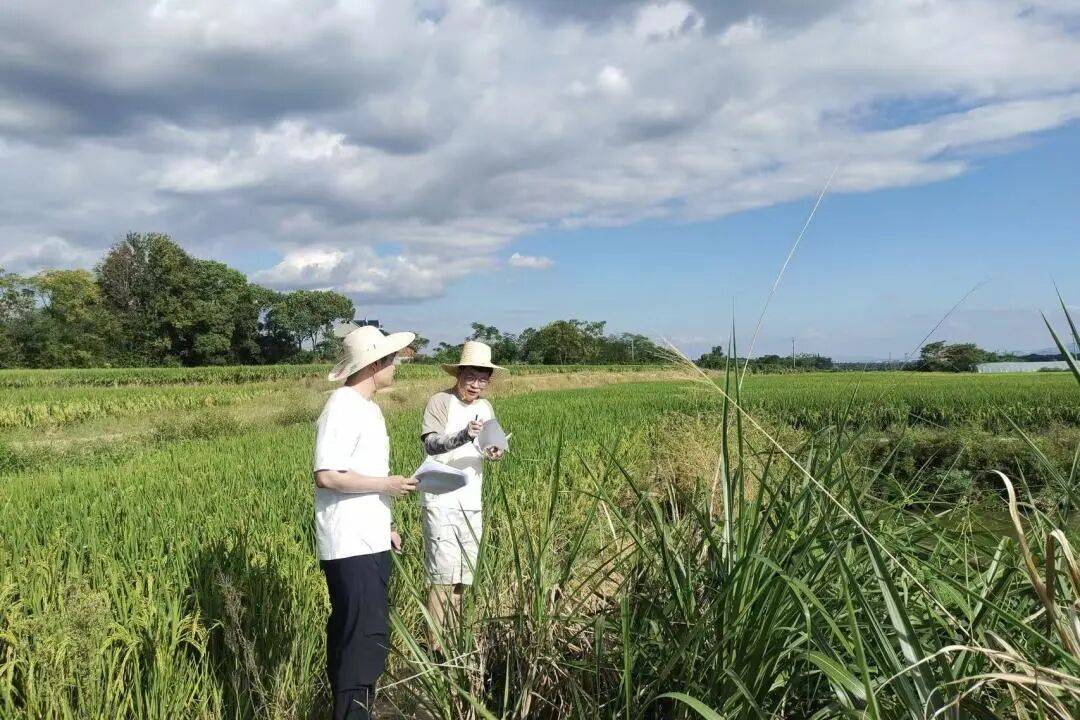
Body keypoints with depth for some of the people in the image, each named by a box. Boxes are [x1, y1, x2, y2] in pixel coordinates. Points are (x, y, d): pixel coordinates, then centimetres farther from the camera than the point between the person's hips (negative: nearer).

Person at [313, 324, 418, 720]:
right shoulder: (342, 407, -16)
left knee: (351, 635, 16)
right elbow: (326, 476, -22)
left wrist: (386, 525, 17)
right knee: (367, 639, -8)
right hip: (351, 547, -9)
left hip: (370, 542, 9)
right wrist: (386, 484, -14)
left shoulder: (367, 407, 14)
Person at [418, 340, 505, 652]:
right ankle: (437, 645, 3)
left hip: (472, 502, 6)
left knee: (463, 574, 12)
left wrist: (495, 453, -5)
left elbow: (493, 446, 18)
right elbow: (430, 443, -20)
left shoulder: (485, 407, 11)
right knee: (443, 575, -6)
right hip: (440, 501, -6)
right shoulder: (440, 401, -8)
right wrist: (464, 435, -36)